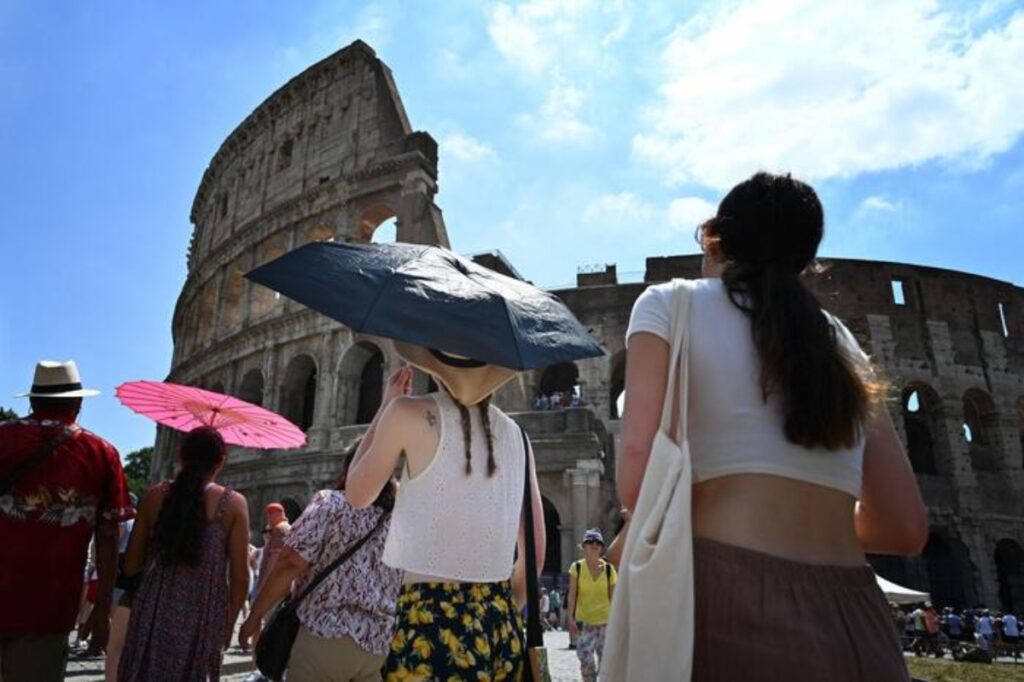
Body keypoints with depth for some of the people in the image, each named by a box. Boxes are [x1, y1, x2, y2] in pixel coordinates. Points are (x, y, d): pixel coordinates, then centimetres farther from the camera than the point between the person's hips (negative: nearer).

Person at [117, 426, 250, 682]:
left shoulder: (155, 495, 0)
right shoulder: (233, 503, -7)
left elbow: (131, 565, 6)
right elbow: (239, 576, -7)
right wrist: (229, 621, 7)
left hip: (154, 612, 2)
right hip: (203, 618, -1)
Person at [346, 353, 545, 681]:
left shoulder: (410, 414, -8)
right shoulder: (513, 432, 6)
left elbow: (356, 495, 7)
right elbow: (536, 551, 9)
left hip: (431, 621, -5)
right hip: (501, 626, 5)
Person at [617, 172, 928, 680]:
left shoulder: (670, 302, 4)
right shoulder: (839, 338, 17)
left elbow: (637, 478, -9)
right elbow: (905, 527, 15)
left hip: (735, 604, -5)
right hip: (858, 627, 5)